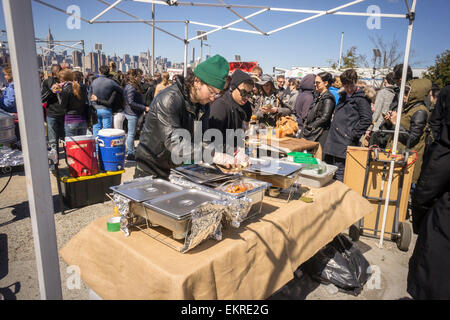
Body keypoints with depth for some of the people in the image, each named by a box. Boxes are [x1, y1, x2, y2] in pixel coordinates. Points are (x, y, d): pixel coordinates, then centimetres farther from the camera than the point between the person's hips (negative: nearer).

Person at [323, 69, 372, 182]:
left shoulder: (361, 98, -7)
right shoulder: (343, 95, 17)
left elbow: (366, 120, -15)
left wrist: (353, 135, -15)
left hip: (345, 144, -8)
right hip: (332, 141, 8)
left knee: (340, 175, -8)